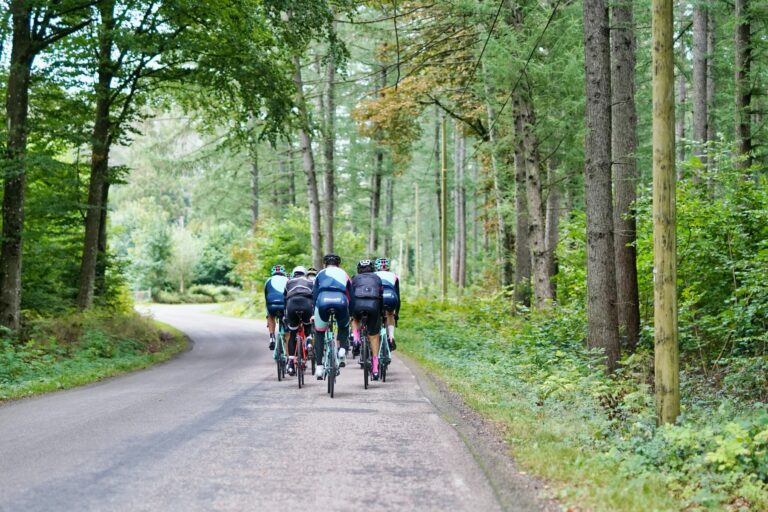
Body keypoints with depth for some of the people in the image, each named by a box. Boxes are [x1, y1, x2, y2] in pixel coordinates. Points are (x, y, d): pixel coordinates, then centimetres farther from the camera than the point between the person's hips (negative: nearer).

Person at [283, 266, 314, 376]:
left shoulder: (289, 282, 31)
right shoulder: (310, 282, 31)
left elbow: (284, 298, 27)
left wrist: (284, 315, 32)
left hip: (291, 304, 0)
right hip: (307, 304, 0)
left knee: (292, 335, 13)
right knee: (308, 324, 33)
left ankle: (290, 364, 7)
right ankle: (309, 340, 5)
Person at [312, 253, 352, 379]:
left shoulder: (320, 274, 29)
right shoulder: (343, 274, 30)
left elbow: (314, 294, 25)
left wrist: (313, 313, 30)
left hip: (323, 302, 0)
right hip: (340, 301, 0)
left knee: (319, 333, 20)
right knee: (343, 327, 30)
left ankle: (319, 367, 12)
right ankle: (342, 349, 4)